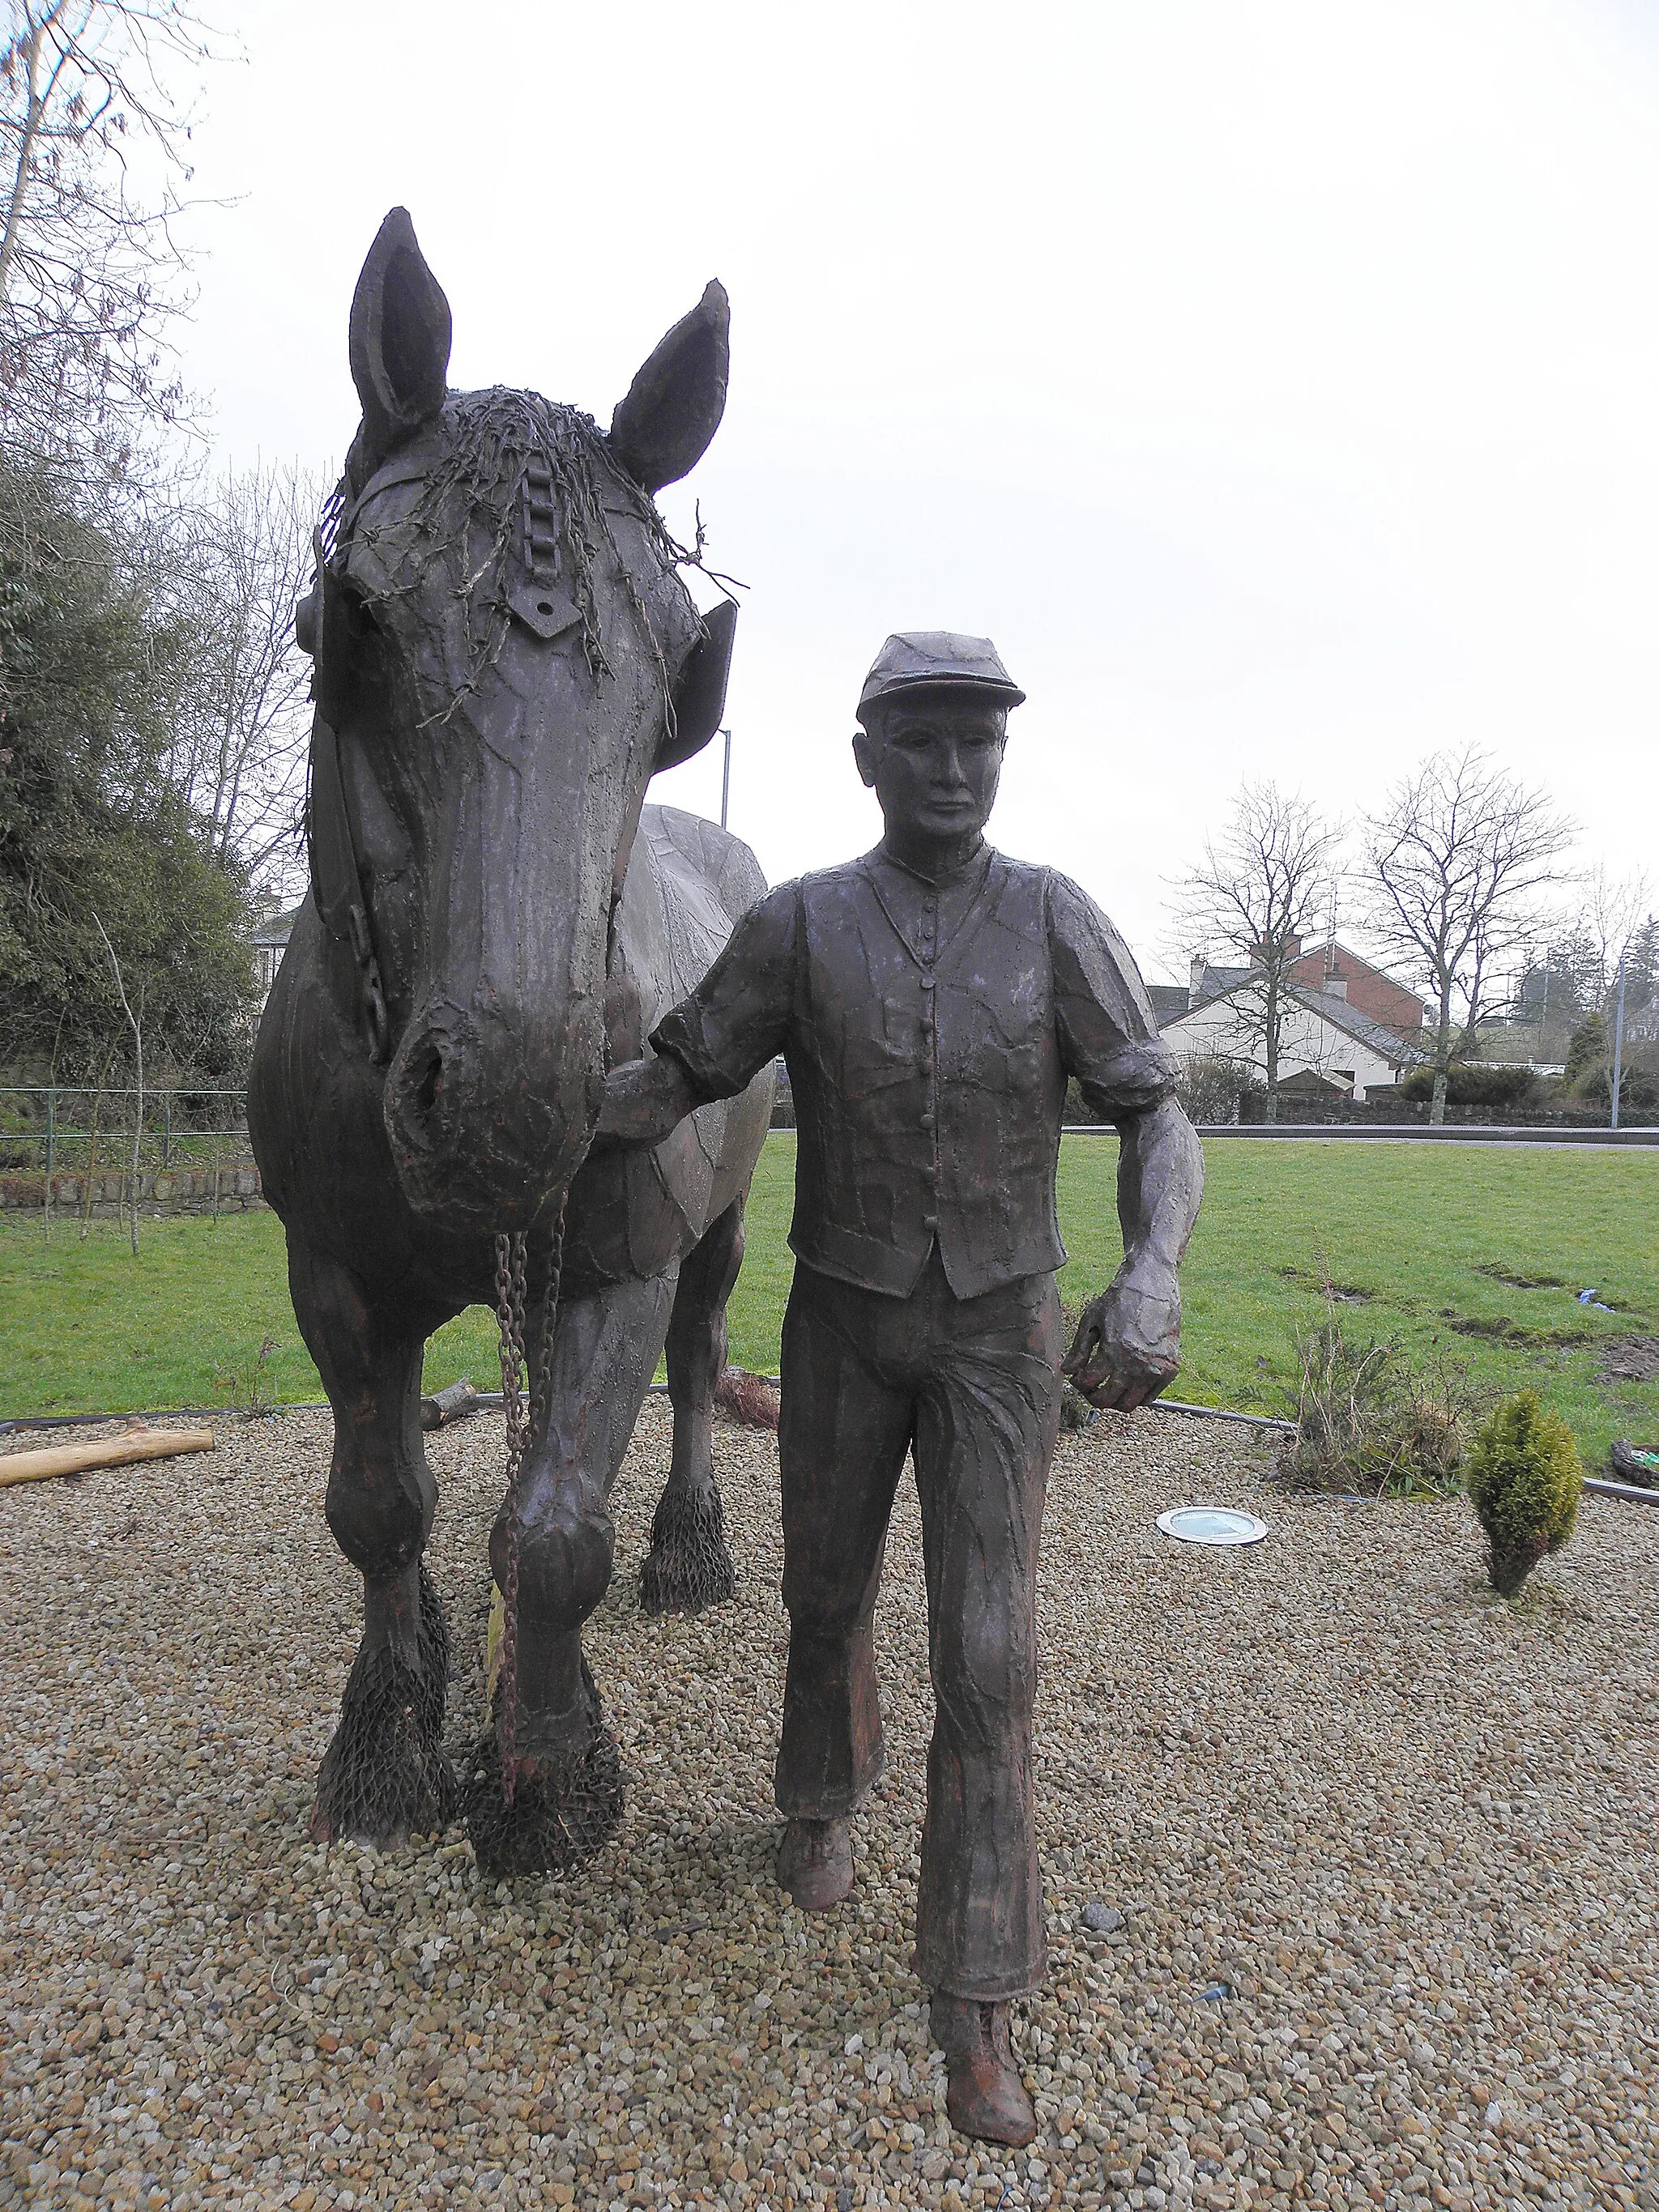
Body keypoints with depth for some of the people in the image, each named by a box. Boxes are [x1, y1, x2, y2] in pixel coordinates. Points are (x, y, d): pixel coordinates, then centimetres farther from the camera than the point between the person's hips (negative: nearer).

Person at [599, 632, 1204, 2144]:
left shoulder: (1056, 919, -10)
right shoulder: (800, 926, -8)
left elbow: (1158, 1121, -13)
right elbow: (670, 1085, -3)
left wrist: (1154, 1271, -34)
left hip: (1000, 1335, -1)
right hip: (844, 1323, 1)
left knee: (987, 1661, -3)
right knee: (829, 1597, 19)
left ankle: (977, 2001, 15)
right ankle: (824, 1805, 51)